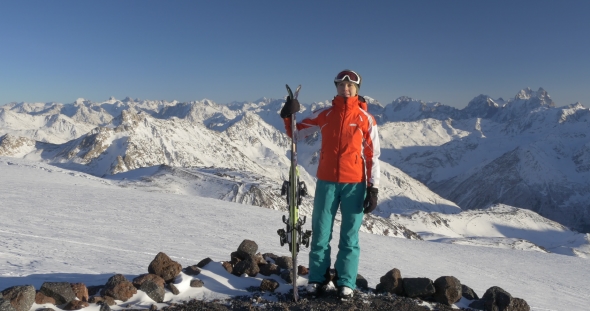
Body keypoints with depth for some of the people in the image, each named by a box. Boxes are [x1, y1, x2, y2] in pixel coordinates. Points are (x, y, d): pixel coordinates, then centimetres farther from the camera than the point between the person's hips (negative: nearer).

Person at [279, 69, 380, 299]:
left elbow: (373, 155, -1)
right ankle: (317, 279, 20)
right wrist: (288, 116, -9)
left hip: (354, 183, -2)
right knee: (320, 233, 7)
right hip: (326, 181, 2)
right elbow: (297, 132, 12)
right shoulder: (324, 114, 5)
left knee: (349, 236, 7)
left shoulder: (365, 118, -1)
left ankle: (346, 283, 18)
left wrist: (373, 188, -6)